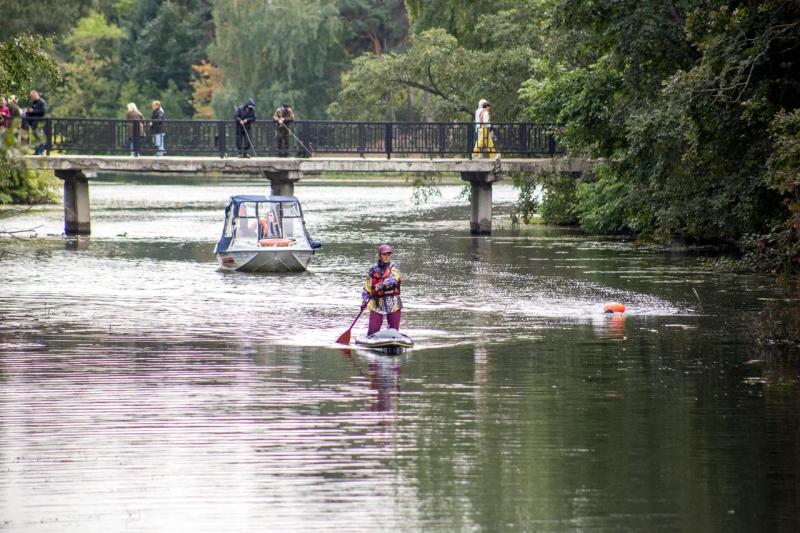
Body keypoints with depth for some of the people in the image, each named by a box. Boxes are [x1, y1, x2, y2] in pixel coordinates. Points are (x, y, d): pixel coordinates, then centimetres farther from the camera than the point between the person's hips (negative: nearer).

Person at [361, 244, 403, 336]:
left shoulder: (393, 267, 2)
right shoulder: (373, 269, 5)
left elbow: (393, 279, -19)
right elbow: (367, 287, 8)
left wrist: (383, 285, -36)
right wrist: (364, 301, -3)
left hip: (393, 303, 0)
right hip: (376, 303, 0)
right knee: (373, 330, -4)